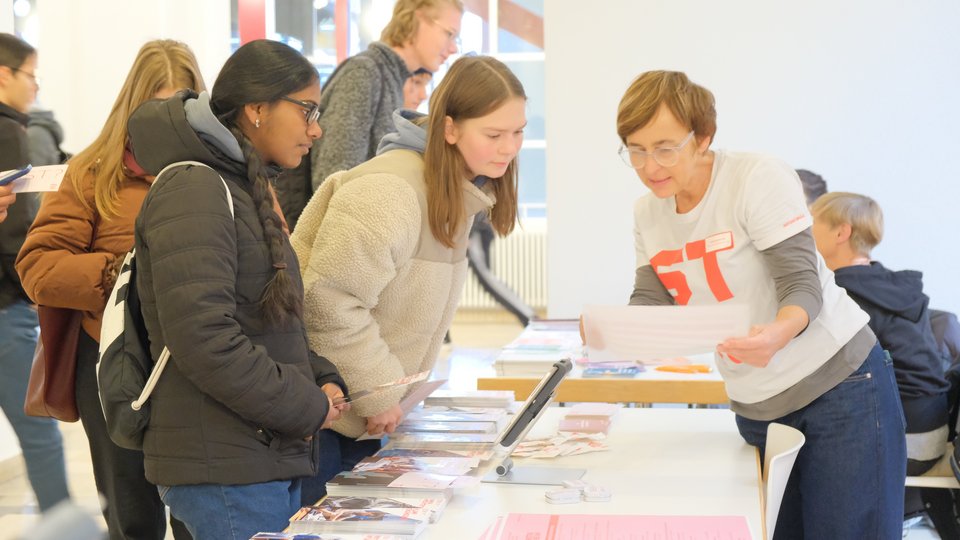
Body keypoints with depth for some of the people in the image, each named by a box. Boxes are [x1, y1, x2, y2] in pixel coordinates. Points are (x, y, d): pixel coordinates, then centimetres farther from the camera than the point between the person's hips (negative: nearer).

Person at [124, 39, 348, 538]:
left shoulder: (244, 188, 17)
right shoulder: (192, 190, -14)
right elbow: (201, 338, -24)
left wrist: (323, 381, 5)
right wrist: (307, 408, -16)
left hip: (273, 459, 10)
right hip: (222, 475, -9)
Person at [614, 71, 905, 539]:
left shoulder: (760, 179, -16)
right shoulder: (647, 212, 3)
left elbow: (803, 284, -20)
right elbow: (650, 302, 0)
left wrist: (778, 333, -42)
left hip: (840, 385, -6)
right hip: (756, 408, 6)